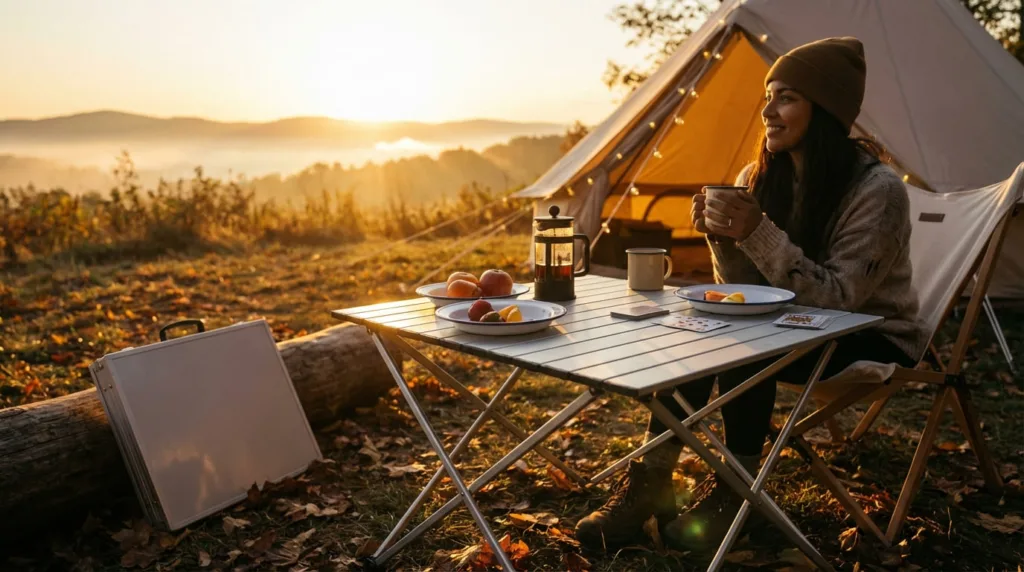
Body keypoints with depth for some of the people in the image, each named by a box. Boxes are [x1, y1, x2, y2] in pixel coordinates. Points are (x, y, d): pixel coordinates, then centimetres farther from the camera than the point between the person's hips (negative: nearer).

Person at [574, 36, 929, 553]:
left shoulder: (878, 191, -22)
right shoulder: (760, 177, -4)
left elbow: (837, 297, -27)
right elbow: (746, 294, -3)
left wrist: (759, 234, -36)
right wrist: (721, 237, -23)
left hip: (872, 337, -5)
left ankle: (735, 491, -10)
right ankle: (649, 483, -14)